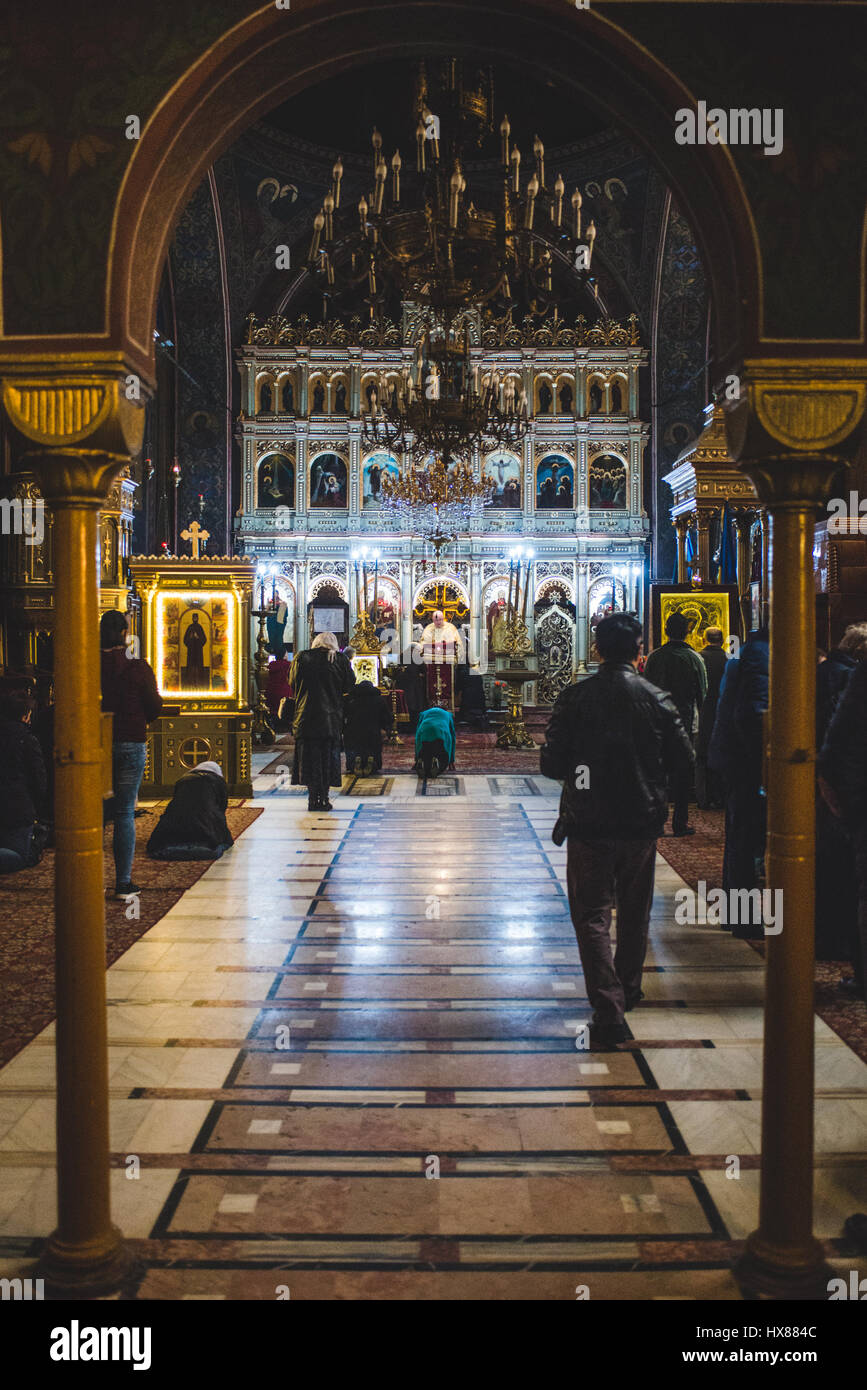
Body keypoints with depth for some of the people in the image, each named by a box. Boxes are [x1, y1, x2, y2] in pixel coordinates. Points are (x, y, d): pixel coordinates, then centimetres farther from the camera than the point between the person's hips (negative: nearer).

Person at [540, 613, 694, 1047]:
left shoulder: (574, 697, -7)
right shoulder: (656, 699, -5)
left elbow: (551, 763, -7)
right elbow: (683, 763, -1)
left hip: (587, 823, -2)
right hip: (641, 821, 2)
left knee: (591, 915, 3)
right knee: (634, 913, 20)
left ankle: (609, 1008, -9)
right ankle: (628, 991, 37)